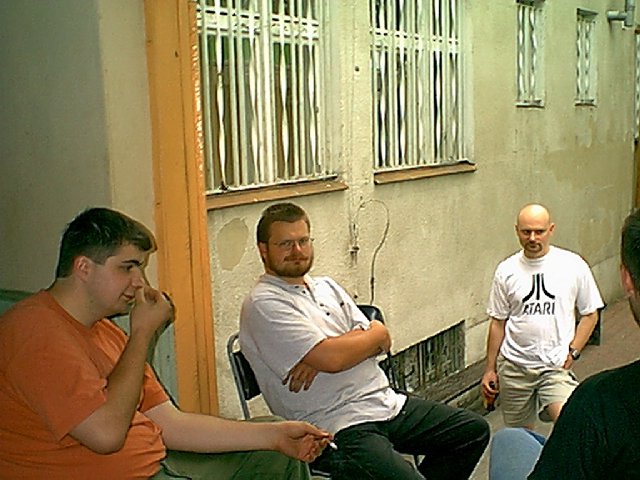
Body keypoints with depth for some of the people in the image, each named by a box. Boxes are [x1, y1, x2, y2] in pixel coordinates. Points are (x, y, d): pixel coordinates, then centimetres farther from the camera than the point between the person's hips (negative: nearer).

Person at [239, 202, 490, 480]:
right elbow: (332, 358, -20)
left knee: (474, 430, 9)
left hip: (386, 402, 8)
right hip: (336, 427, -8)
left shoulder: (326, 287, 16)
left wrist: (321, 359, -12)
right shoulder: (263, 305, -10)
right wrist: (377, 333, -1)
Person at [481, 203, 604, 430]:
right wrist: (490, 369, 9)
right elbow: (498, 323, 8)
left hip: (556, 366, -1)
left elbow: (590, 314, 6)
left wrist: (572, 352, -5)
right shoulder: (506, 271, 1)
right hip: (513, 366, 2)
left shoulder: (573, 265, -2)